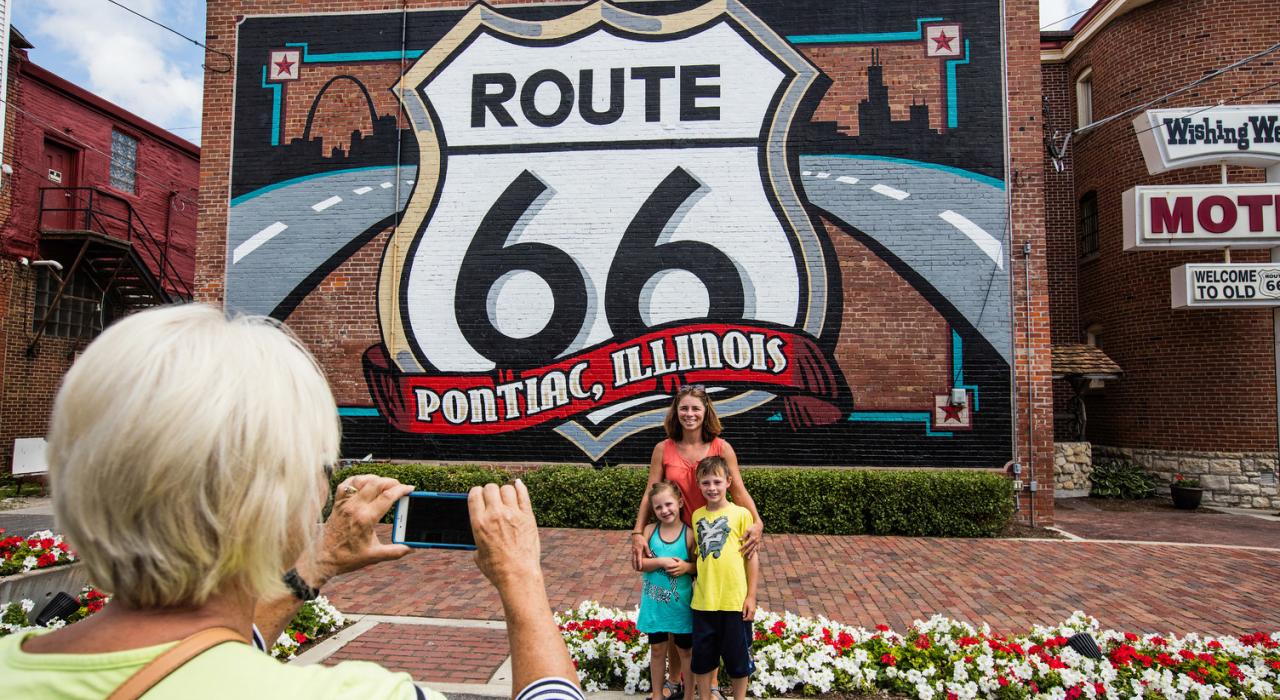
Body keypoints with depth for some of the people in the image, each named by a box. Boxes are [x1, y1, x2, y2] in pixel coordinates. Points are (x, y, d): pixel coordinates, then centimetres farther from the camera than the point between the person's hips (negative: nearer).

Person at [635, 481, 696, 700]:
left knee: (685, 650, 13)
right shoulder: (649, 530, -6)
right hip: (654, 603, 2)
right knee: (657, 649, 17)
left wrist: (687, 566, -23)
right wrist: (661, 562, -22)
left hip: (681, 604, -2)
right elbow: (640, 563, -8)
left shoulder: (689, 534, -11)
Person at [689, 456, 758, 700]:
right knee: (701, 657, 15)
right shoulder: (697, 515, 4)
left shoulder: (741, 514, -7)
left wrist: (751, 596, -4)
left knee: (738, 658, 13)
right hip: (703, 601, 3)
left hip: (735, 601, -3)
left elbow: (752, 557, -3)